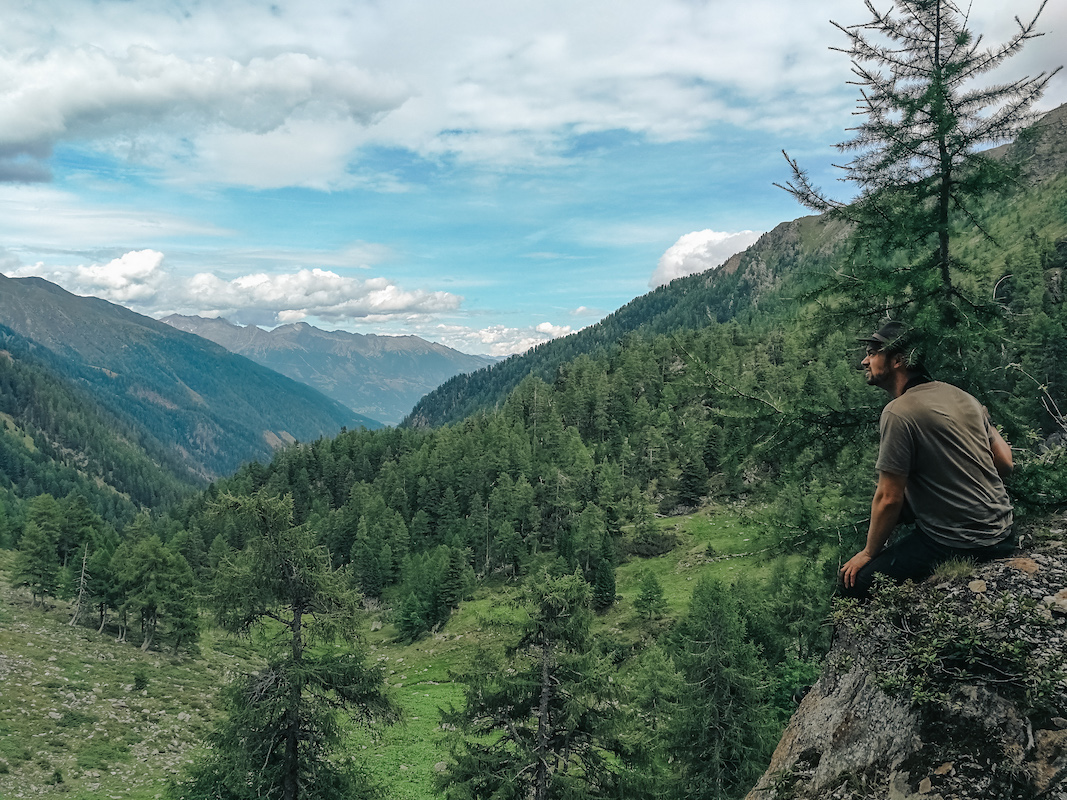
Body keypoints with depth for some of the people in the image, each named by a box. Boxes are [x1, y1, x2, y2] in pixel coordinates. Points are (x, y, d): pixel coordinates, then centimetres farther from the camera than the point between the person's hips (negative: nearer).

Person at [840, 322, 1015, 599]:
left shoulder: (898, 412, -19)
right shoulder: (961, 396, 6)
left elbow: (889, 499, -17)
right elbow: (1005, 463, 10)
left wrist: (868, 553, -3)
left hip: (960, 543, -9)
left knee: (854, 581, -6)